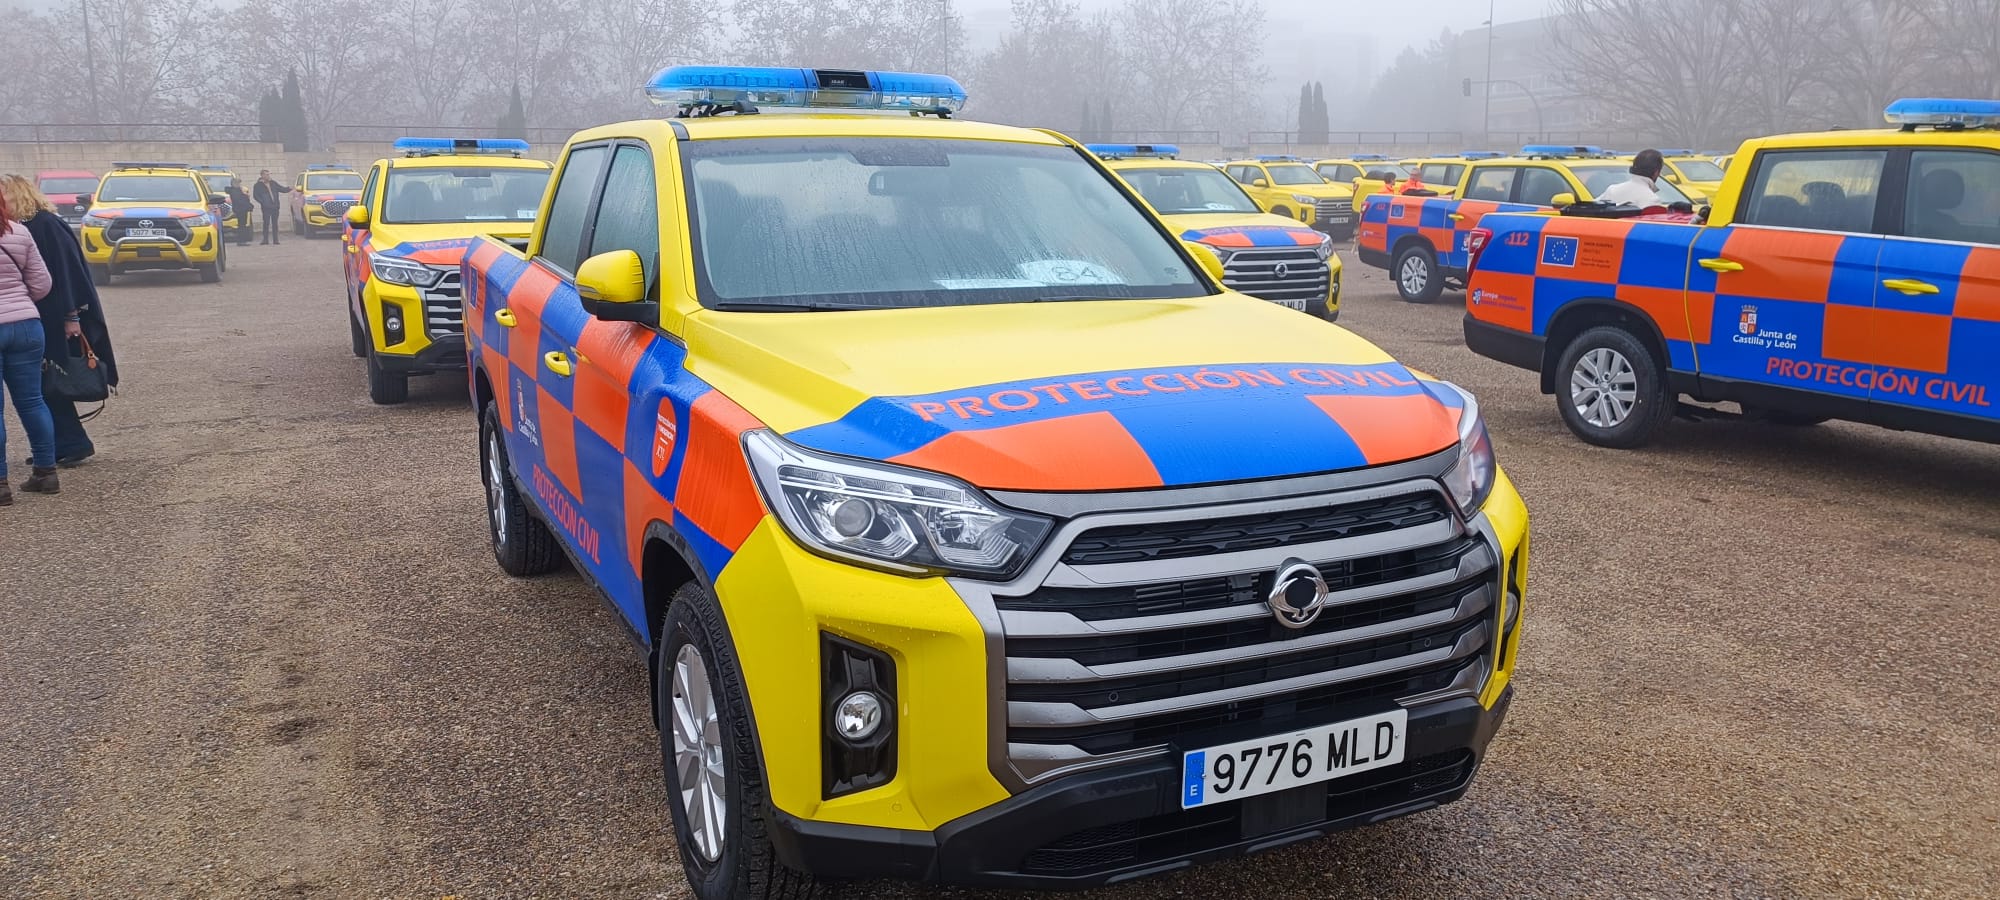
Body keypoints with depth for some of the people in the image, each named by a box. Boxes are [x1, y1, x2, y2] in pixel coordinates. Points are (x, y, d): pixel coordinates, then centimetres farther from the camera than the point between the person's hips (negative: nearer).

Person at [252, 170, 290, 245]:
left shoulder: (273, 183, 14)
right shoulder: (258, 185, 1)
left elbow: (282, 189, 16)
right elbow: (255, 195, -3)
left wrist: (290, 189, 1)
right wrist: (262, 202, -15)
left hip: (275, 207, 4)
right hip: (266, 208, -4)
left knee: (275, 223, 5)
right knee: (266, 223, -6)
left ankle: (275, 240, 8)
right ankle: (265, 240, -1)